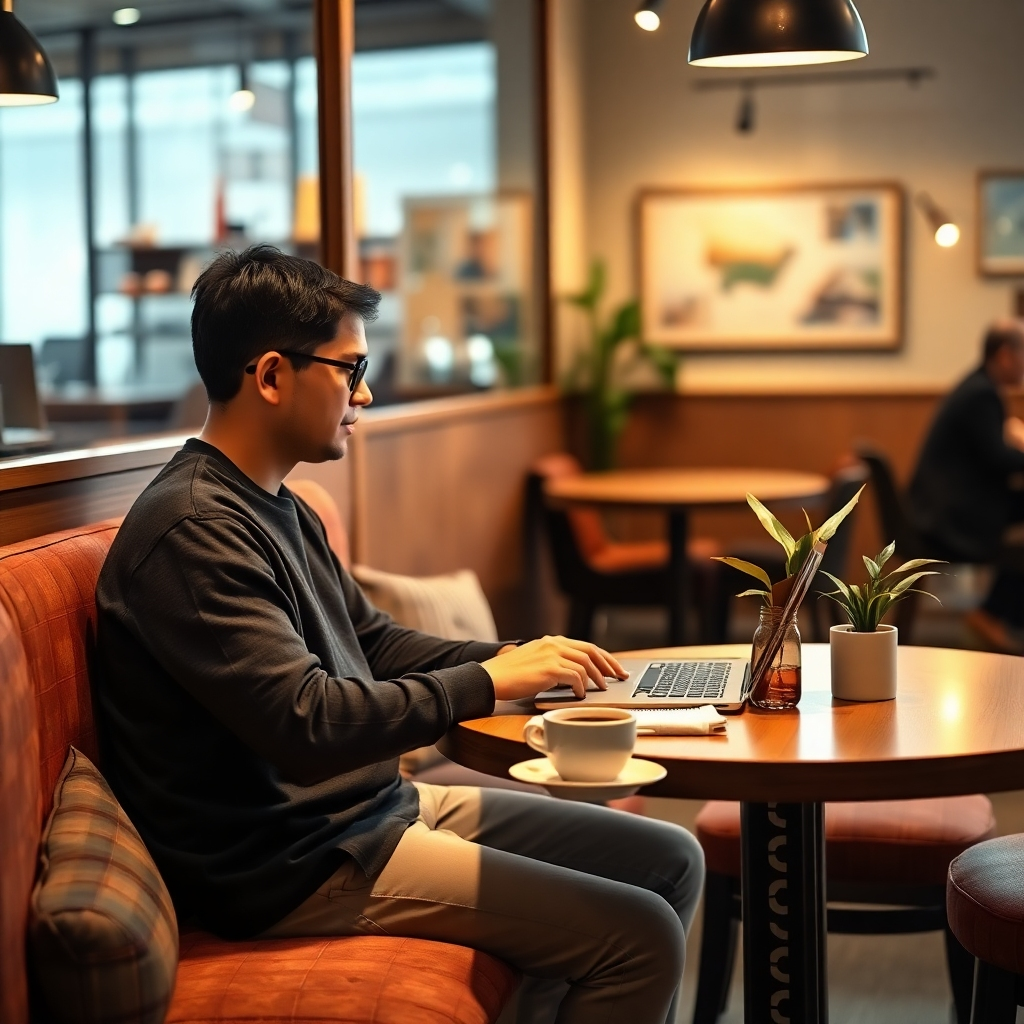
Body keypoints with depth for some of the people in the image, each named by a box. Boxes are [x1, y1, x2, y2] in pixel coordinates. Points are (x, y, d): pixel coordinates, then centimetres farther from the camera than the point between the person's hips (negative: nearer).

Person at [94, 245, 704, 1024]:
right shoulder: (195, 531, -21)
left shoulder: (280, 511, 11)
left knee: (670, 859, 11)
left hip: (374, 806, 10)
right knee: (639, 935, -17)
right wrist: (488, 683, -19)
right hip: (295, 863, -10)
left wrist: (511, 658, 3)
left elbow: (374, 643, 19)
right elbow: (306, 724, -28)